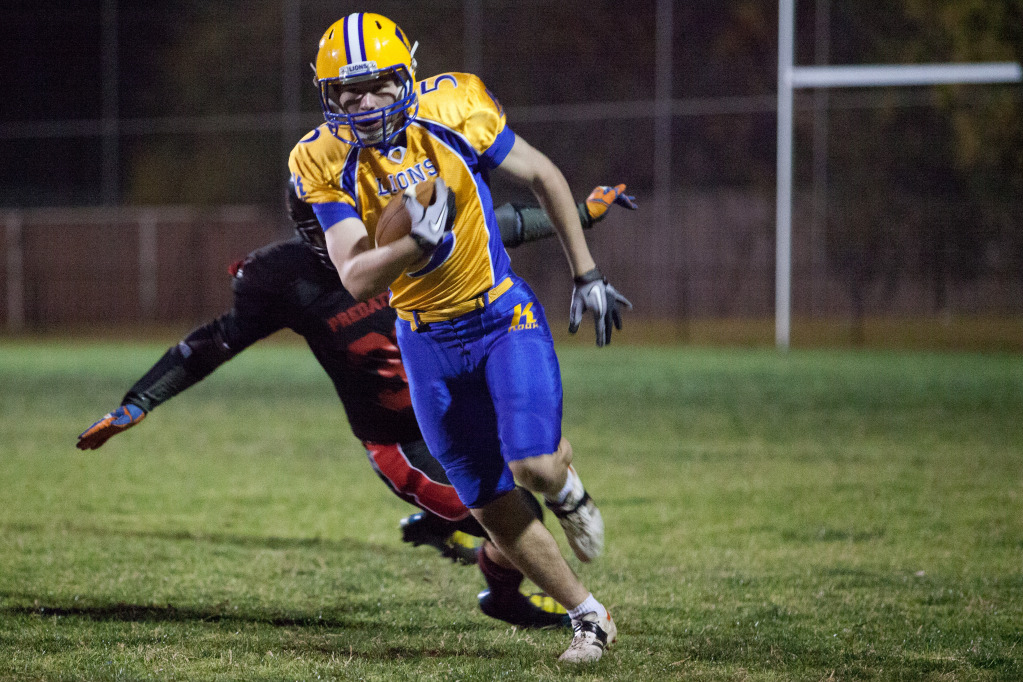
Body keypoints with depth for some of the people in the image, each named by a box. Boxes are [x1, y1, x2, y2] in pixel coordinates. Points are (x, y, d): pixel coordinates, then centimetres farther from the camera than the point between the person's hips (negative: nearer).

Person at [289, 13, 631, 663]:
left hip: (504, 316, -2)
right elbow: (356, 279, -18)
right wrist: (415, 244, -37)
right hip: (429, 343, 2)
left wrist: (587, 274, 3)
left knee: (533, 467, -21)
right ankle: (589, 617, 22)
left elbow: (543, 177, 0)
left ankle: (566, 484, 17)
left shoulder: (453, 111, -16)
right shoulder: (327, 164, -13)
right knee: (493, 507, 4)